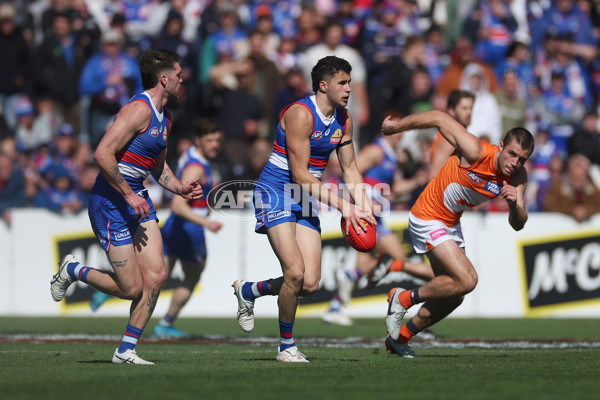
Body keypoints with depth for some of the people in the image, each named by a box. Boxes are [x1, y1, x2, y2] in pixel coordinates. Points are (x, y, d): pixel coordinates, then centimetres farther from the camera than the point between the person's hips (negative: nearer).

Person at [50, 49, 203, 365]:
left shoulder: (164, 118, 13)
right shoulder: (139, 109, -17)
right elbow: (102, 154, -24)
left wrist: (180, 188, 9)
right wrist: (128, 195, -21)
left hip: (138, 200, 9)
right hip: (111, 202, -9)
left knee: (156, 276, -3)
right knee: (131, 288, -7)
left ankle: (126, 351, 6)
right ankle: (72, 271, 18)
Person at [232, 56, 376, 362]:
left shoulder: (343, 119, 6)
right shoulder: (300, 114, -19)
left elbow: (349, 168, 15)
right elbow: (300, 175, -21)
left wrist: (364, 206, -2)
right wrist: (342, 206, -23)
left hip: (306, 200, 7)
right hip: (276, 194, -7)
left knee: (310, 284, -5)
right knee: (295, 272, -21)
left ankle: (248, 291, 21)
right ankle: (286, 346, -2)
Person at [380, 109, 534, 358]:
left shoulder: (518, 178, -10)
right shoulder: (476, 152, -29)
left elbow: (518, 225, -12)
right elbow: (438, 118, -19)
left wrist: (515, 205, -35)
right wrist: (395, 127, -9)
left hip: (451, 224, 8)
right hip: (428, 218, -8)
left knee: (453, 296, 13)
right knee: (467, 280, -20)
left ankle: (399, 337, 32)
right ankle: (403, 299, 0)